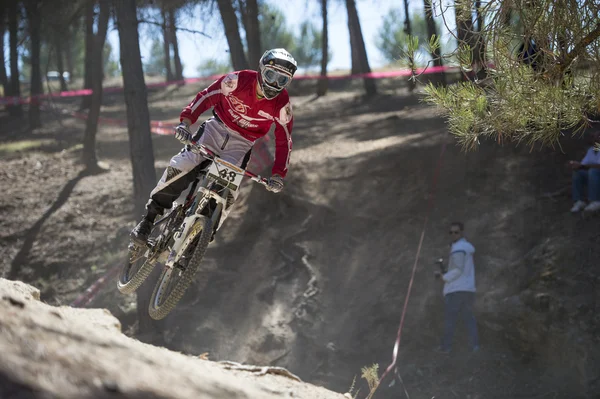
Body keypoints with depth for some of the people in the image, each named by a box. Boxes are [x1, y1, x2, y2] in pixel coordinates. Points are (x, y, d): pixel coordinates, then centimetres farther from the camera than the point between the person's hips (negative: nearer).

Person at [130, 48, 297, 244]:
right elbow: (207, 96, -14)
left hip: (241, 144, 0)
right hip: (218, 127, 0)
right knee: (180, 168, -17)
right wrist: (186, 121, -27)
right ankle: (149, 218, -5)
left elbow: (284, 140, -12)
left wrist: (278, 175, -21)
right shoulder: (239, 80, -20)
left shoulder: (282, 104, -17)